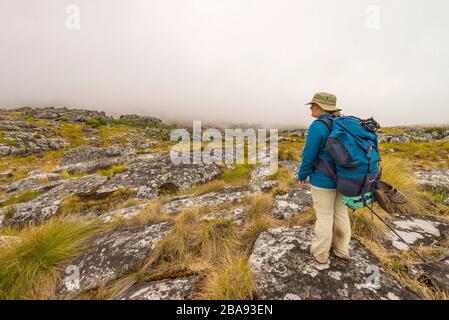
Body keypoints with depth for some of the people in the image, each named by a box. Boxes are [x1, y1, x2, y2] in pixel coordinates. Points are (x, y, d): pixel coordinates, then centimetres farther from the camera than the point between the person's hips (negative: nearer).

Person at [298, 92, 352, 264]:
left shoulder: (318, 126, -20)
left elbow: (309, 155, -18)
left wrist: (302, 176, -4)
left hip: (323, 180, -7)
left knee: (324, 216, 7)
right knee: (340, 213, 19)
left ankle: (321, 253, 26)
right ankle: (342, 249, 36)